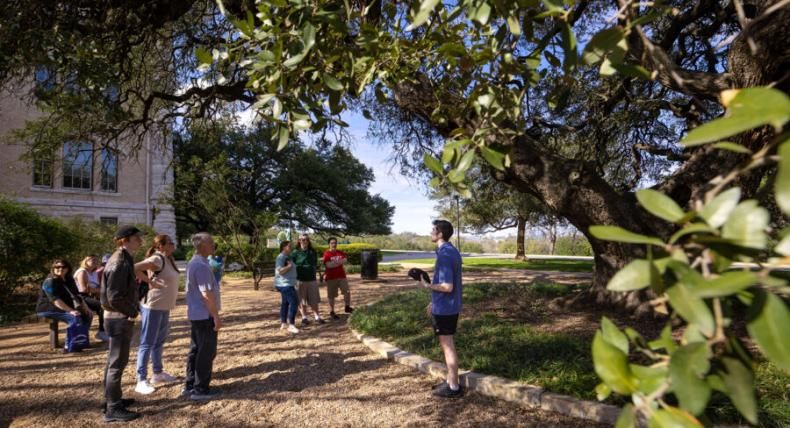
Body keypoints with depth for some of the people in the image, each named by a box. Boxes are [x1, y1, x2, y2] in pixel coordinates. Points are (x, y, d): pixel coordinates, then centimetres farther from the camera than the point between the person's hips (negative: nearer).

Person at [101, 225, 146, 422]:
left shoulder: (122, 259, 9)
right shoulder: (120, 262, -21)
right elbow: (114, 297, -25)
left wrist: (131, 309, 11)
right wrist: (131, 312, -13)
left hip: (117, 317, 10)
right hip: (120, 318, -10)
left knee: (114, 360, 19)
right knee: (118, 362, -1)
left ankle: (112, 399, 33)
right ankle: (113, 409, 9)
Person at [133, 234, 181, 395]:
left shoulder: (168, 259, 10)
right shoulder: (157, 259, -18)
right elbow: (135, 268, -29)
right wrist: (150, 282, -22)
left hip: (164, 307, 9)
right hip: (153, 307, -9)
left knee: (159, 342, 19)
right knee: (147, 344, -2)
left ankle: (158, 373, 32)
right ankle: (141, 381, 6)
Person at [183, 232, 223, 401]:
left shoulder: (193, 263, 11)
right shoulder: (201, 266, -21)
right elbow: (206, 294, -24)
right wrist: (216, 316, -19)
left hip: (196, 314, 10)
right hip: (205, 315, -10)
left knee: (196, 350, 16)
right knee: (206, 352, 0)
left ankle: (190, 386, 25)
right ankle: (201, 389, 8)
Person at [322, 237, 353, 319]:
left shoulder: (341, 253, 10)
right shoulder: (326, 254, -8)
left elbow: (345, 260, -7)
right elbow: (328, 265, -19)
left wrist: (334, 262, -16)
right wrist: (340, 262, -9)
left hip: (341, 276, 4)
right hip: (331, 278, -4)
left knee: (347, 292, -1)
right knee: (331, 296, 3)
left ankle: (347, 307, 17)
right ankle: (332, 312, 15)